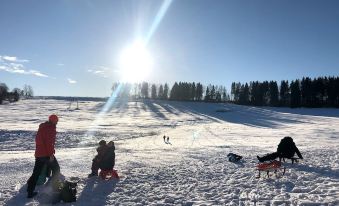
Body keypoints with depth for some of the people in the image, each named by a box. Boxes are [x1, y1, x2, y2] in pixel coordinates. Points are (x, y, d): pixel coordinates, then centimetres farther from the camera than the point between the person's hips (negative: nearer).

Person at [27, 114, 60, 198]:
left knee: (36, 172, 13)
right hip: (46, 154, -8)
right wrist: (51, 154, -20)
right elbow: (50, 142, -21)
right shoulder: (51, 128, -12)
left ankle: (30, 192, 15)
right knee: (56, 169, 8)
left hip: (38, 154, 8)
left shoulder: (41, 127, 16)